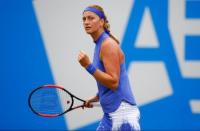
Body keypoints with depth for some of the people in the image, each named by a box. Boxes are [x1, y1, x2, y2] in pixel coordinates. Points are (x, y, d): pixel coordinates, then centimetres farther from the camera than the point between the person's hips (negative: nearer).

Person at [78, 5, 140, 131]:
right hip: (110, 114, 9)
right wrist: (95, 98, 21)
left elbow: (114, 82, -19)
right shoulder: (100, 44, 15)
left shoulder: (108, 44, -13)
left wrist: (89, 66, -24)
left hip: (122, 113, -9)